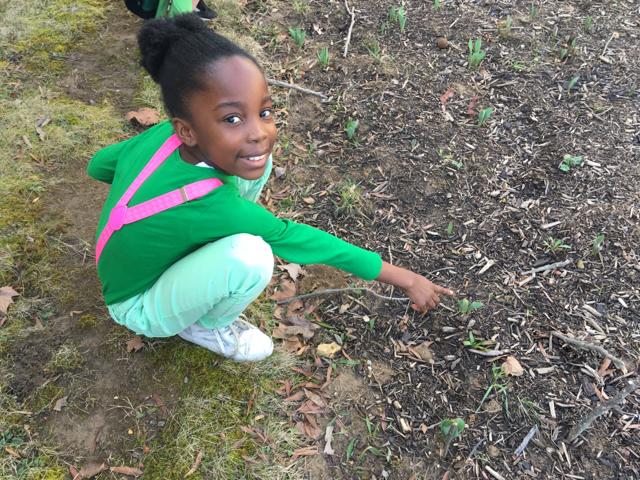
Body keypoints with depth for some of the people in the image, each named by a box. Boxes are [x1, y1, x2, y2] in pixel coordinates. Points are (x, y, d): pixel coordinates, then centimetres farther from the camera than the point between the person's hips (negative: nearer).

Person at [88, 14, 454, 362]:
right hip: (142, 306, -6)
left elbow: (99, 165, -3)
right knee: (250, 256, -37)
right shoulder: (202, 207, -39)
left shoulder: (163, 135, -20)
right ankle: (205, 326, -4)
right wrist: (405, 279, -17)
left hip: (163, 251, 6)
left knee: (253, 165, -11)